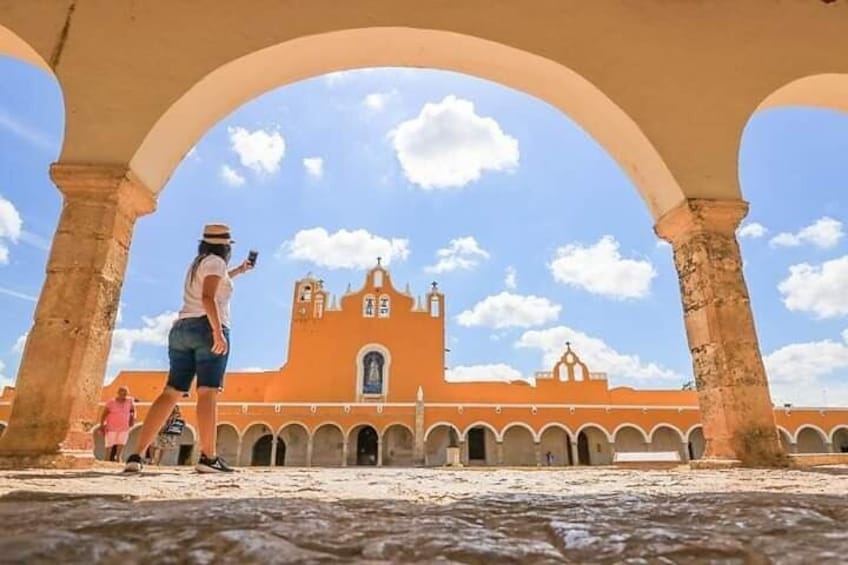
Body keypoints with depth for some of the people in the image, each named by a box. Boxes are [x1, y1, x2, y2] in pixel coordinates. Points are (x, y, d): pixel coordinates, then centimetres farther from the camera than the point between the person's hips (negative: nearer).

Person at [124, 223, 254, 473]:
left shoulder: (197, 264, 26)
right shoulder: (215, 262, 0)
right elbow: (208, 297, -15)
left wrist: (237, 271, 59)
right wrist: (218, 331, -23)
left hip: (182, 330, 8)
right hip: (207, 329, -8)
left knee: (171, 392, 2)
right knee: (208, 392, -15)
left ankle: (136, 455, -5)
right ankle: (208, 457, -21)